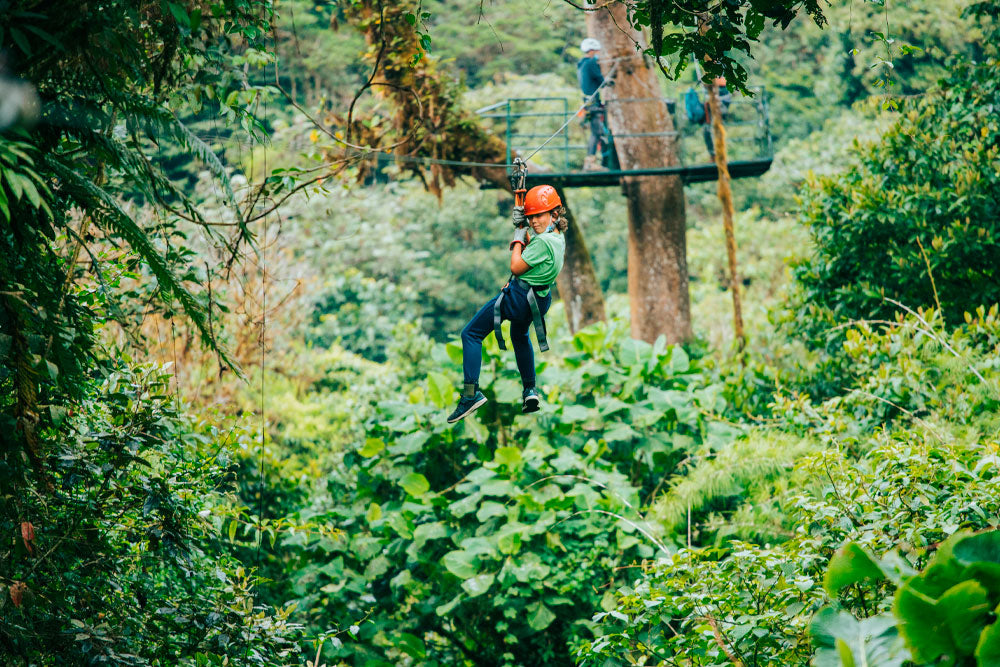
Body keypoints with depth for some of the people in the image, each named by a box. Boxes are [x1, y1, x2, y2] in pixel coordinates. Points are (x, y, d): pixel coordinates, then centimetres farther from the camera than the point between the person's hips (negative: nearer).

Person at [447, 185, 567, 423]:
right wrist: (520, 226, 0)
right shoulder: (558, 237, 2)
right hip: (539, 300, 9)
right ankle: (530, 390, 33)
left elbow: (516, 267, -19)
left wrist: (519, 235, -9)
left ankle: (471, 392, -10)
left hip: (517, 296, -9)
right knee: (520, 336, 38)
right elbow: (530, 248, 16)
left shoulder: (543, 242, -26)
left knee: (471, 334, 0)